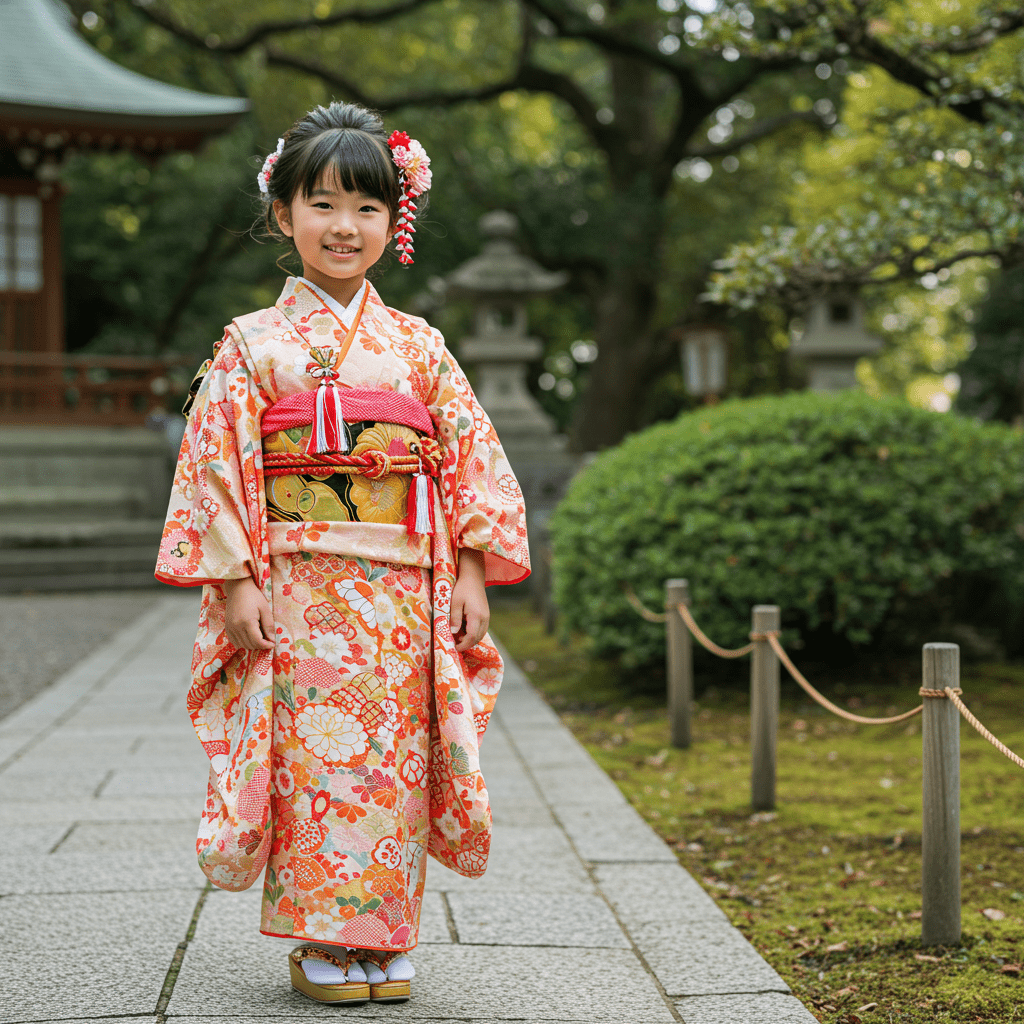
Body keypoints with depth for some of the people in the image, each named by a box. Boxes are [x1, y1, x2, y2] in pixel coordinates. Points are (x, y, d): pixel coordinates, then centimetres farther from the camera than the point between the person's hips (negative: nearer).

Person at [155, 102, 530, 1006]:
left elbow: (472, 456, 9)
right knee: (314, 757, -2)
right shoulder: (254, 344, 3)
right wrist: (235, 581, -8)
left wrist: (472, 572, 2)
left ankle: (384, 938, 14)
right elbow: (220, 462, -1)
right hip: (298, 587, -2)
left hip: (406, 592, 2)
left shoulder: (418, 345, 9)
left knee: (395, 758, 4)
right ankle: (320, 941, 10)